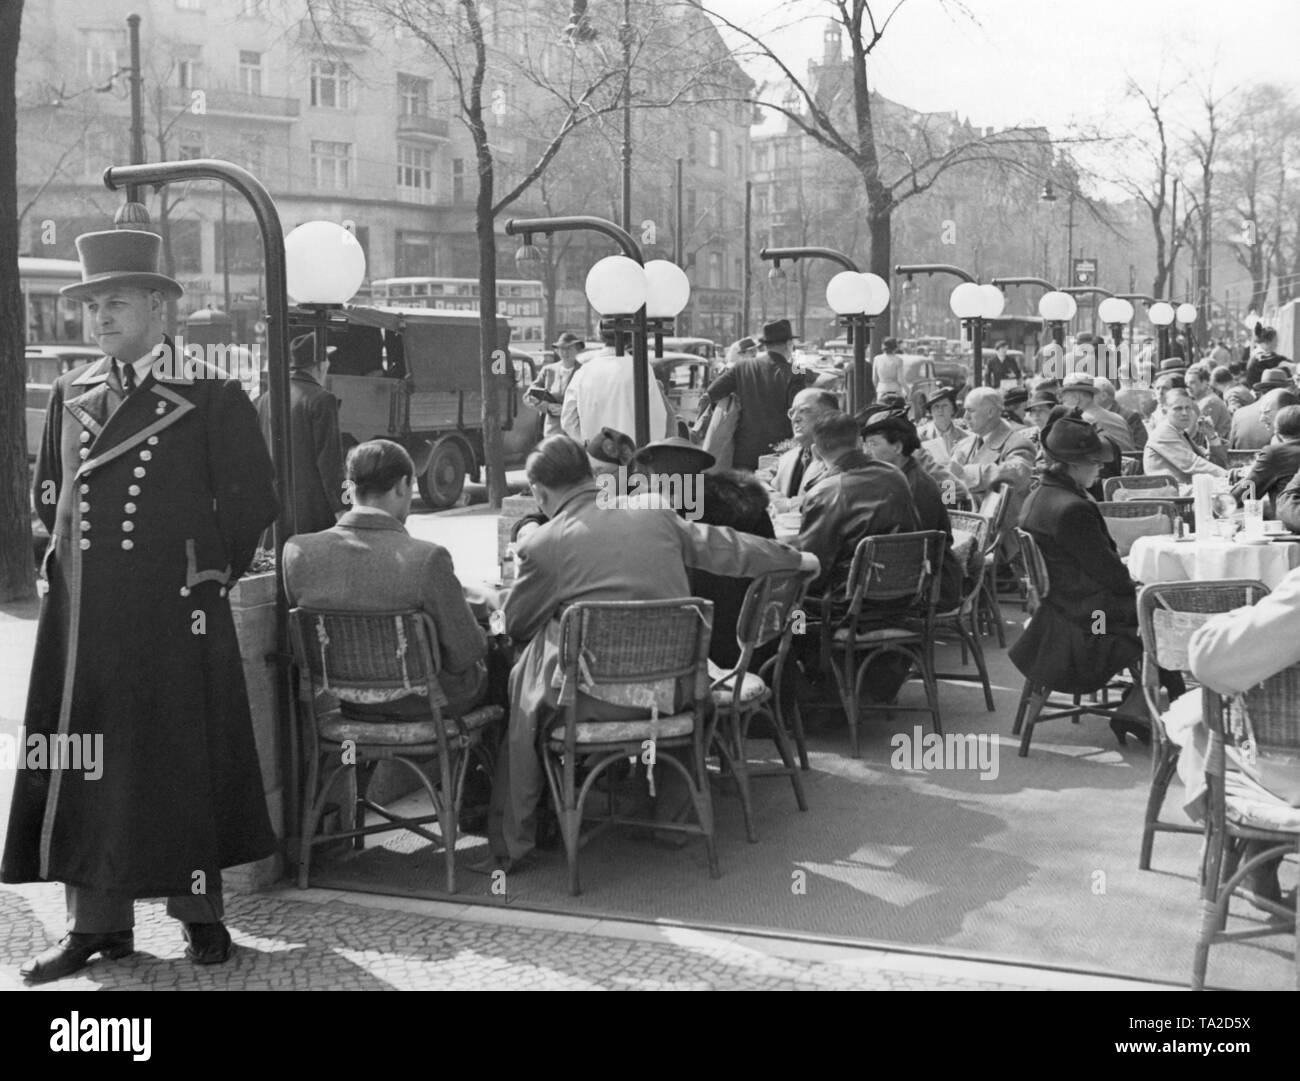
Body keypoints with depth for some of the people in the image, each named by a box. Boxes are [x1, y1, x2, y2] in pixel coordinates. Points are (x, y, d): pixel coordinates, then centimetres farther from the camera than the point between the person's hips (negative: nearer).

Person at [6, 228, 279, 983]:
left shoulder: (209, 396, -4)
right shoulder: (72, 395, 12)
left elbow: (253, 496, -1)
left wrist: (214, 572, 1)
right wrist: (67, 559, 13)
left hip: (174, 611, -5)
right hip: (83, 613, 5)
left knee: (185, 756, 3)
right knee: (85, 757, 6)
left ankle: (201, 913, 16)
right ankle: (98, 921, 16)